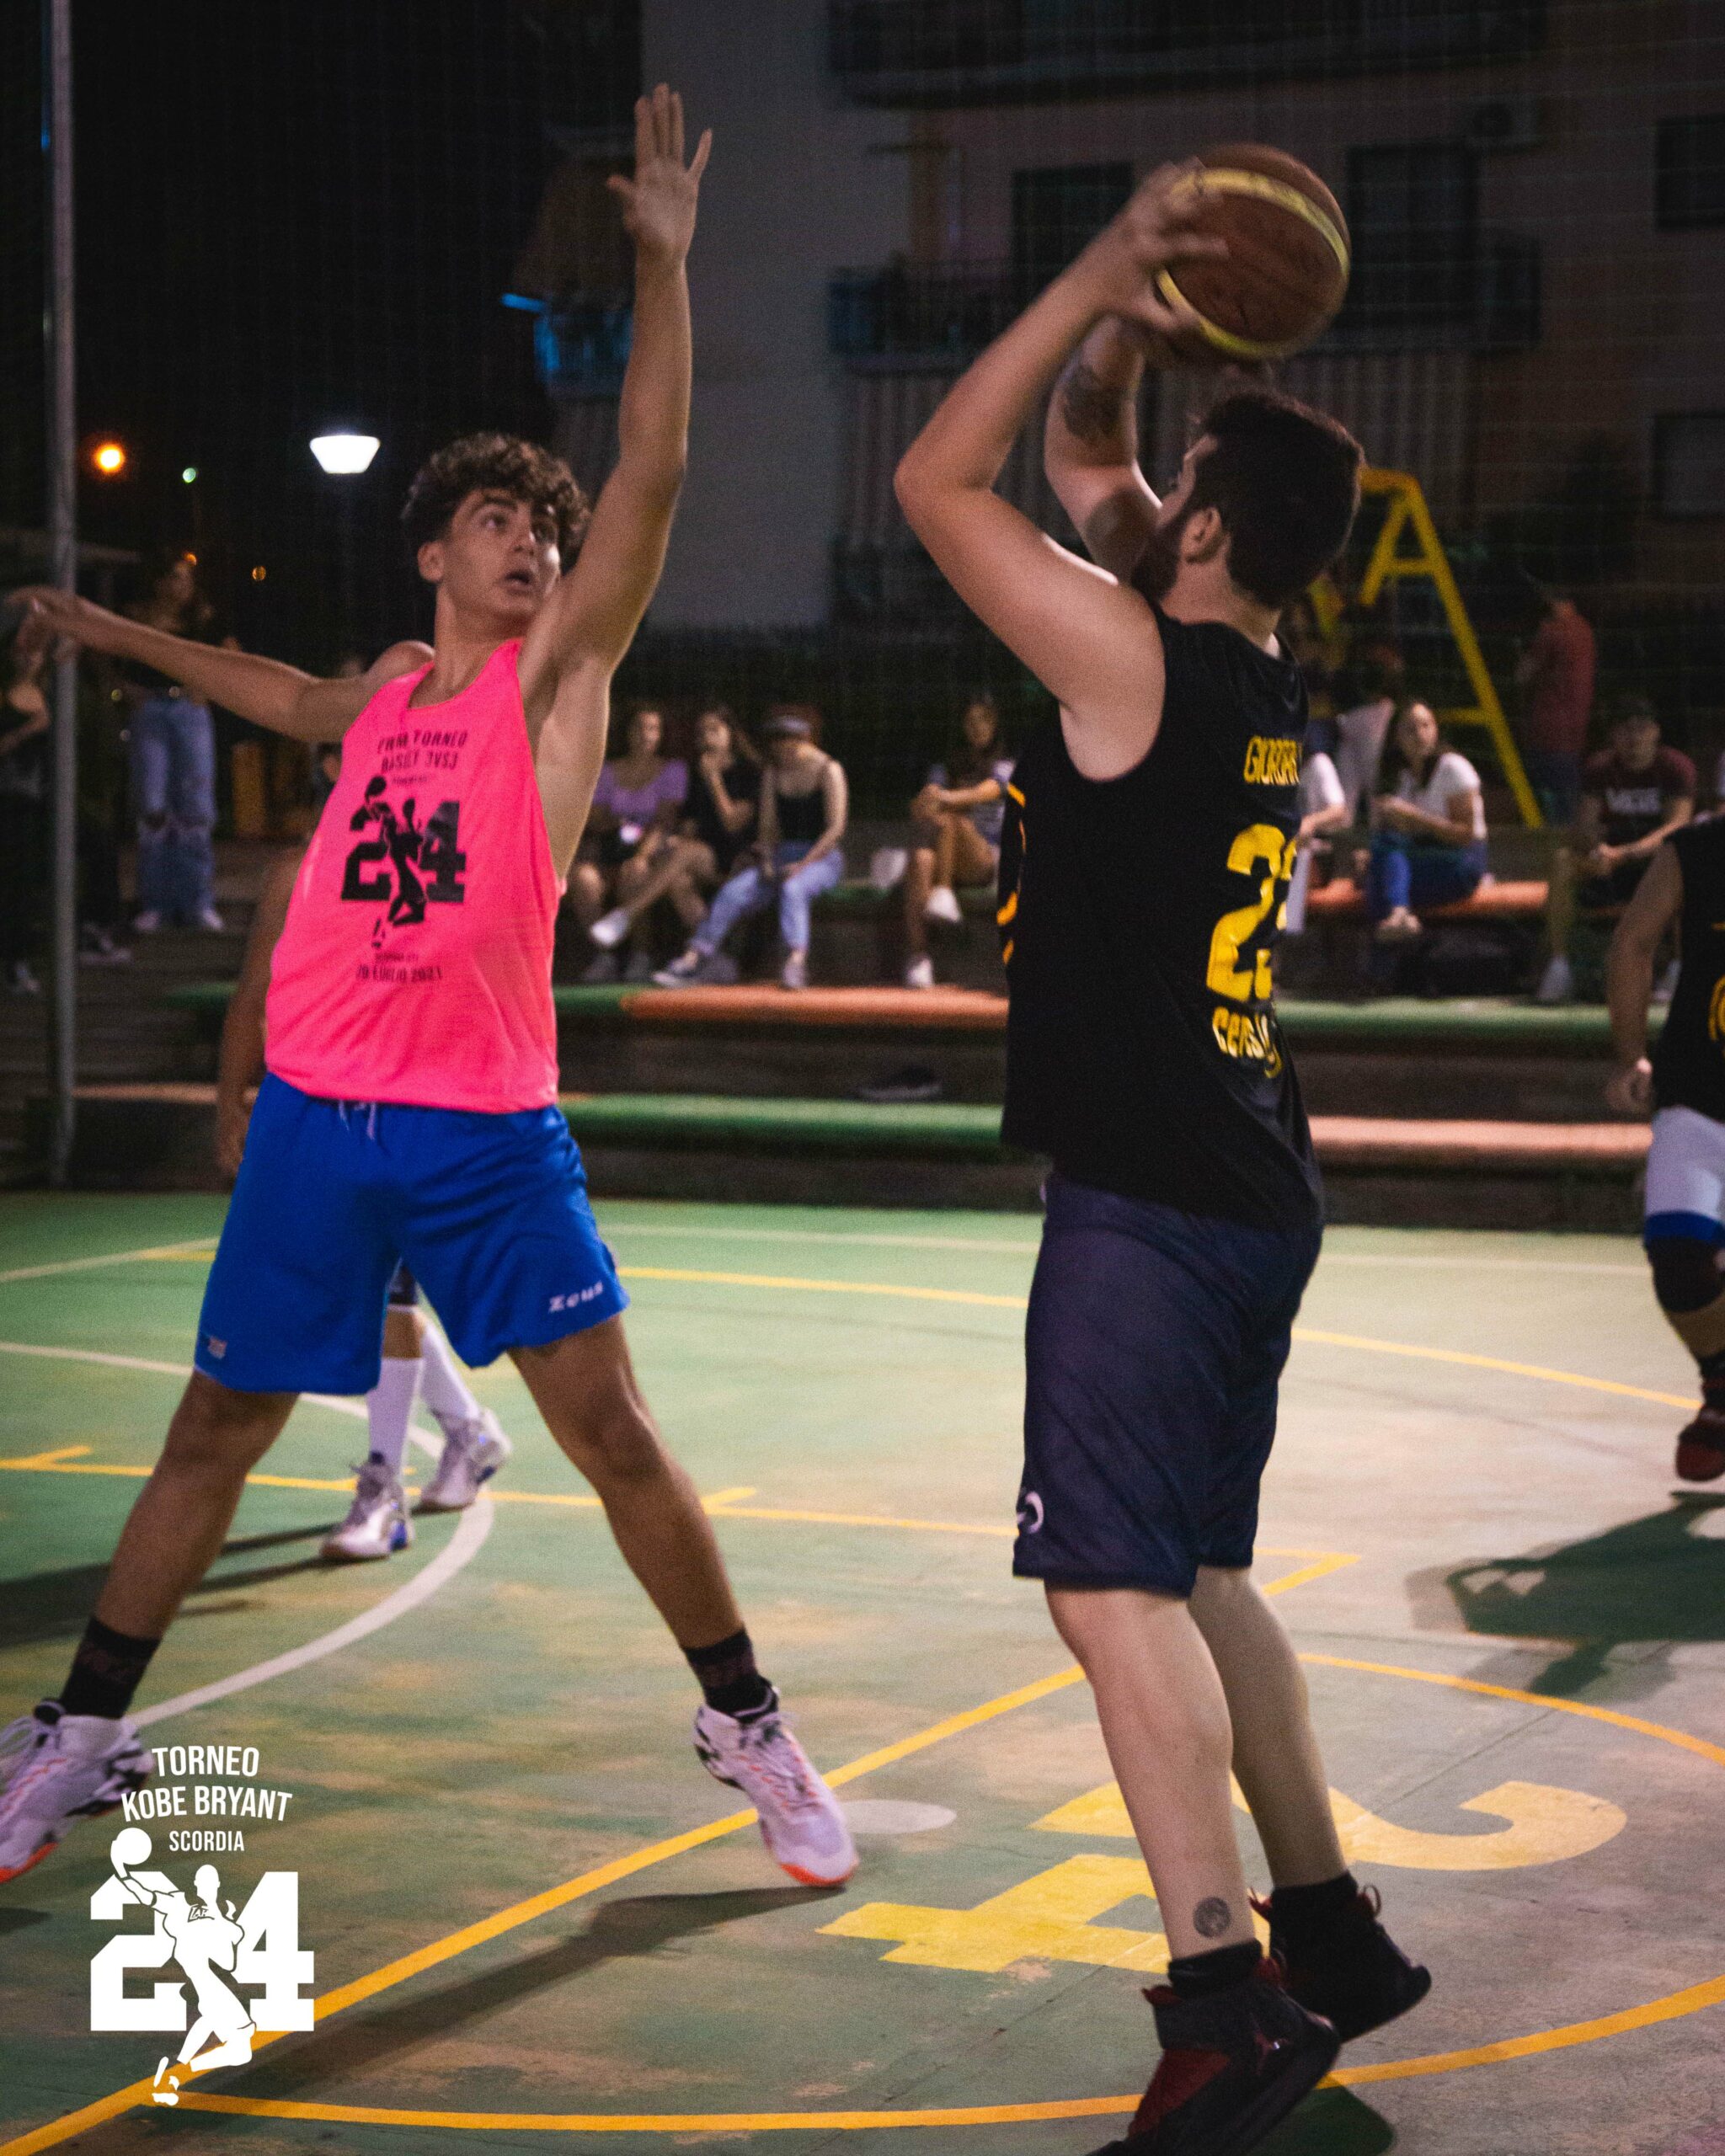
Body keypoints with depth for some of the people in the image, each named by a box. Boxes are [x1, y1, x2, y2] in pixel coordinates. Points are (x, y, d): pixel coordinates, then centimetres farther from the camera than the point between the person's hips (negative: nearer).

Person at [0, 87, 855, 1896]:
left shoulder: (555, 669, 0)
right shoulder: (395, 684, 12)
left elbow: (651, 479, -13)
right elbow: (296, 706, 38)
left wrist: (664, 262, -18)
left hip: (487, 1127, -4)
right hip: (315, 1118, 4)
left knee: (608, 1426, -6)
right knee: (214, 1433, 10)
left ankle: (747, 1729, 8)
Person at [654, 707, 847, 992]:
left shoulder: (828, 770, -4)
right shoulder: (774, 772, 15)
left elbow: (836, 828, -11)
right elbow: (768, 827, 14)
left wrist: (803, 864, -20)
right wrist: (766, 858, -6)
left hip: (822, 858, -5)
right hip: (784, 855, 5)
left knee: (792, 889, -38)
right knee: (733, 892, -19)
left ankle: (796, 961, -58)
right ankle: (692, 960, -29)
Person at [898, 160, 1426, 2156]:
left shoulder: (1129, 658, -14)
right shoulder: (1262, 682, 10)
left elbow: (937, 479, -8)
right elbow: (1081, 458, 23)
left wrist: (1099, 278, -6)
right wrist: (1120, 330, 6)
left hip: (1149, 1204, -9)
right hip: (1249, 1191, 9)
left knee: (1114, 1584, -12)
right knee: (1195, 1576, 18)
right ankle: (1326, 1934, 26)